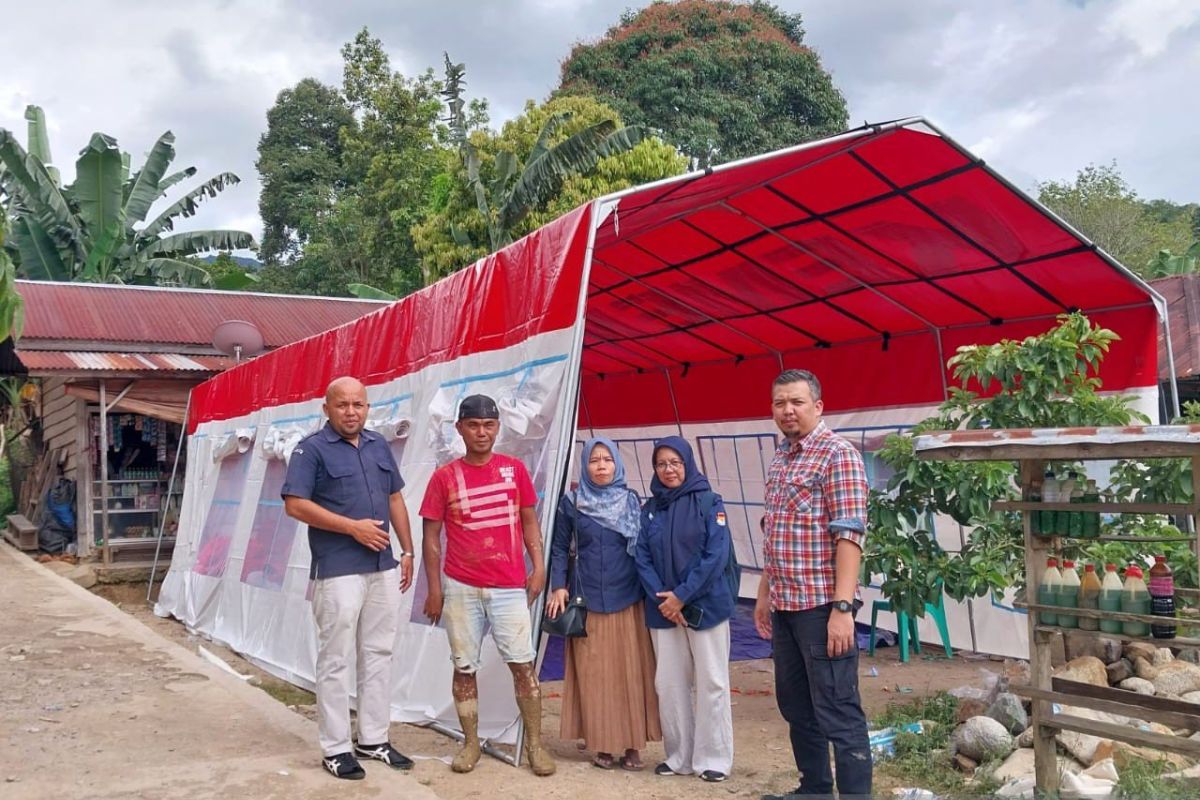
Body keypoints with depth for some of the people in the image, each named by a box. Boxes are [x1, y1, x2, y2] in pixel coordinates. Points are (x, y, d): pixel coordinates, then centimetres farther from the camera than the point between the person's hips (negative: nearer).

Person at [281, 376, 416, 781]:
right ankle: (336, 749, 12)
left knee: (378, 655, 12)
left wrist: (407, 551, 11)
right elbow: (295, 505, -14)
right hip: (338, 572, -6)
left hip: (384, 568, 6)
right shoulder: (311, 449, -6)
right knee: (336, 660, 1)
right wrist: (353, 527, -15)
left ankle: (374, 739, 23)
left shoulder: (379, 446, 13)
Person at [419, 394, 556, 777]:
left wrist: (538, 566, 1)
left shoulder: (515, 469, 3)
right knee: (464, 667, 8)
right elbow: (431, 533, 2)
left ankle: (535, 744, 12)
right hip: (460, 587, 0)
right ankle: (470, 743, 21)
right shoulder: (444, 476, -1)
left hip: (509, 586, 0)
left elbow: (529, 521, 10)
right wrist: (434, 587, -1)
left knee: (523, 664, 1)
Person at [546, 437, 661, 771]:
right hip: (589, 600, -1)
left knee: (631, 671, 2)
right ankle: (602, 743, 12)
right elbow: (559, 548, 8)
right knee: (595, 673, 1)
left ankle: (632, 744, 12)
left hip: (628, 599, 1)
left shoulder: (632, 501, 6)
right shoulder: (571, 503, 2)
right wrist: (558, 586, -2)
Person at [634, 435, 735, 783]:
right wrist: (661, 599, -10)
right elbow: (643, 559, 4)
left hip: (706, 606, -4)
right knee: (669, 684, 7)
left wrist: (682, 596, -15)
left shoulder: (708, 502, -5)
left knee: (711, 683, 2)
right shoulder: (649, 509, 7)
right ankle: (678, 756, 20)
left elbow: (716, 555, -12)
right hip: (663, 610, 4)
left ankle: (713, 758, 13)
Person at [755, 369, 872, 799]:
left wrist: (842, 607, -22)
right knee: (795, 706, 17)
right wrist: (764, 593, 19)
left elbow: (849, 535, -17)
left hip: (821, 605, -8)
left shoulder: (837, 454, -10)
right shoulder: (779, 460, 14)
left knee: (838, 712, -4)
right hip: (784, 606, 8)